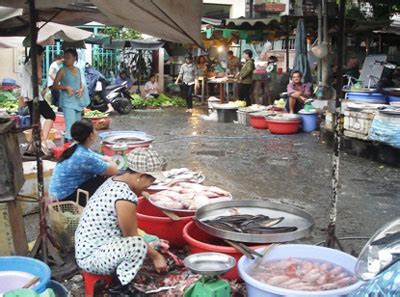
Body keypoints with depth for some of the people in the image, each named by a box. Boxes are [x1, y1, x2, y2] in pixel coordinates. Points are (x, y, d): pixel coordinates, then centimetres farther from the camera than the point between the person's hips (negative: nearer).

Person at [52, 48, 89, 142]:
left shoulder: (78, 70, 11)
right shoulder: (62, 71, -4)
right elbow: (54, 86, -5)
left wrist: (81, 89, -2)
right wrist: (66, 87, -19)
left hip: (78, 101, 6)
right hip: (68, 102, -6)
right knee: (70, 126, -15)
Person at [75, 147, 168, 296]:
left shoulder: (115, 181, 2)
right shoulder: (125, 197, -28)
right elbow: (132, 237, -16)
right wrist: (155, 256, -2)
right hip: (91, 257, -10)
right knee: (139, 245, -30)